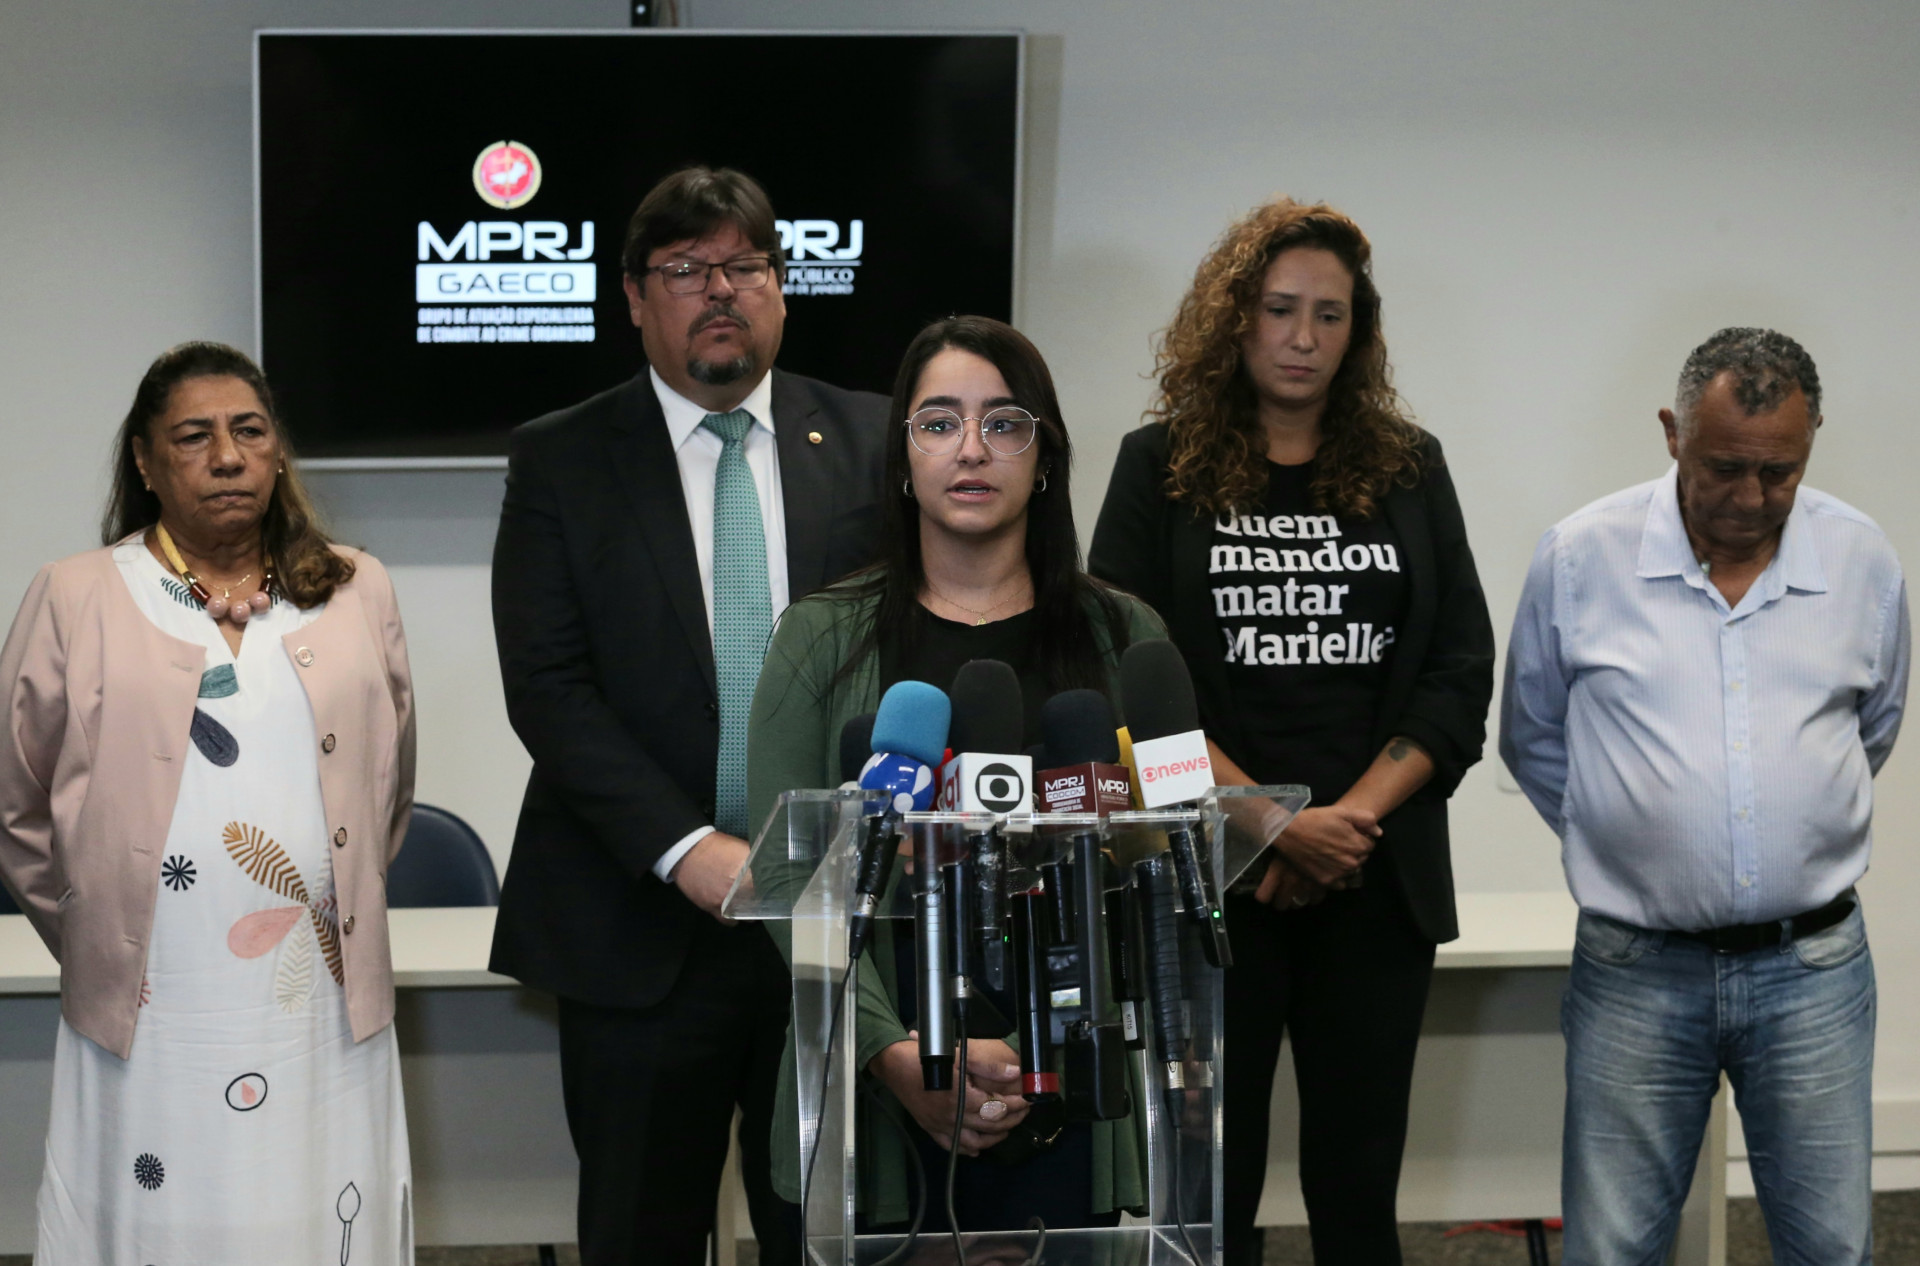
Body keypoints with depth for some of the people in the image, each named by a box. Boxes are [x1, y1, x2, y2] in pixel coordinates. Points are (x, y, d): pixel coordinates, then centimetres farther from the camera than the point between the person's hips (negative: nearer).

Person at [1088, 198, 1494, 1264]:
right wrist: (1278, 824, -13)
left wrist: (1348, 819, -10)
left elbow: (1461, 674, 3)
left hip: (1376, 883, 2)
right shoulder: (1161, 468, 3)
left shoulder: (1408, 470, 9)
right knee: (1210, 1180, 3)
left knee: (1358, 1181, 5)